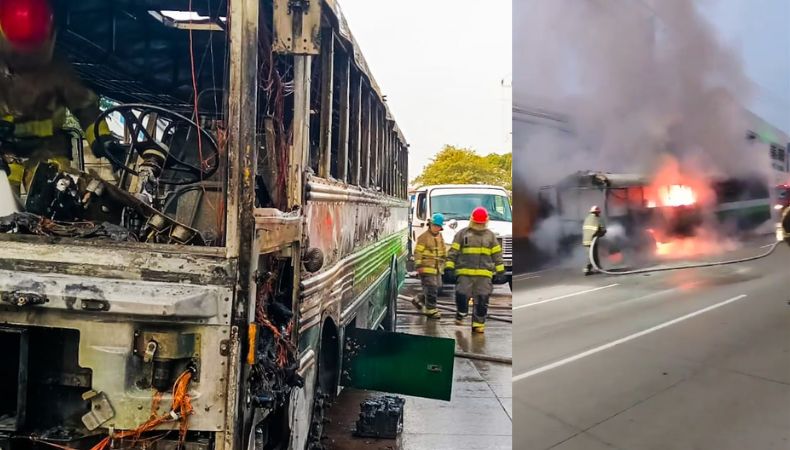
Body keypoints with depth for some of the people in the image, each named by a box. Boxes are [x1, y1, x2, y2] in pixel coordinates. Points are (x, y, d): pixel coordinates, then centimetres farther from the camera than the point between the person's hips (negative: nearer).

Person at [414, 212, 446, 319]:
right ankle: (431, 310, -3)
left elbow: (443, 251, 27)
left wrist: (442, 264, 24)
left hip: (437, 268, 8)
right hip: (427, 268, -8)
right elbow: (417, 252, -12)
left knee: (435, 289, 13)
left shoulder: (440, 237, 16)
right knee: (431, 289, -9)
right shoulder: (424, 237, -9)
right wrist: (419, 265, -16)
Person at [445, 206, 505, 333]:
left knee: (482, 300, 0)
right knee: (462, 295, -8)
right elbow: (453, 252, 4)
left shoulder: (490, 235, 13)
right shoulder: (462, 234, 6)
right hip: (465, 273, -2)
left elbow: (497, 255, 16)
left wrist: (500, 271, 10)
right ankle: (461, 313, 20)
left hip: (484, 274, 2)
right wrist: (449, 268, -4)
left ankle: (478, 323, 10)